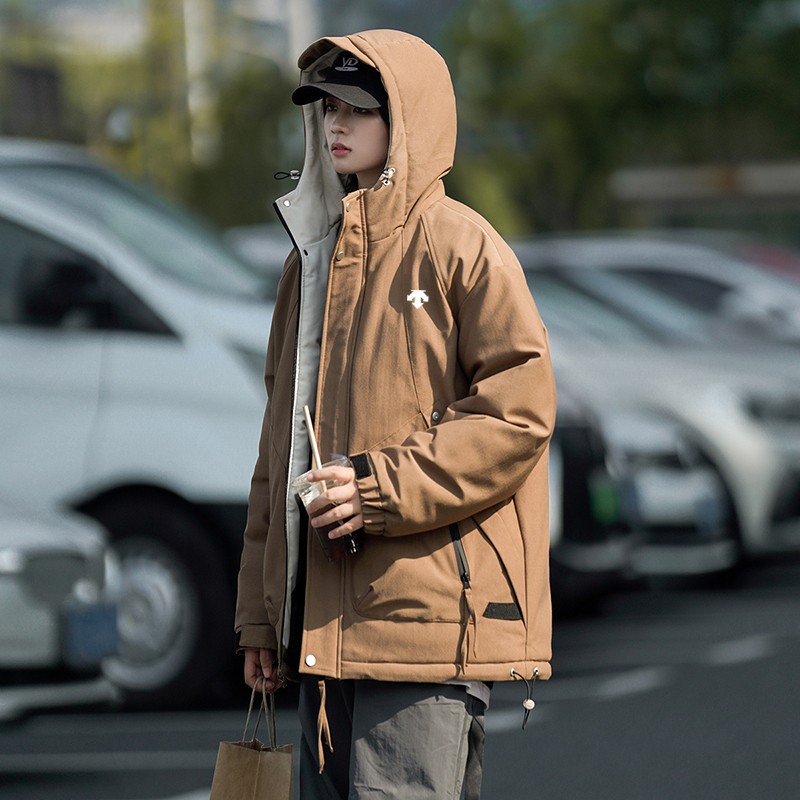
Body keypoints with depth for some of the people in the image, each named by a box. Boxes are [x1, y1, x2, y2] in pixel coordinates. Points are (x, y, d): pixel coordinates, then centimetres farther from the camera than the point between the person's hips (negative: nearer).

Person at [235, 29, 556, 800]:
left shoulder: (461, 246, -5)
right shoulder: (313, 258, 18)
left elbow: (519, 411, -11)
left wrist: (381, 489, -17)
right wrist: (259, 612, 17)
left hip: (428, 612, -8)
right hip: (325, 616, 8)